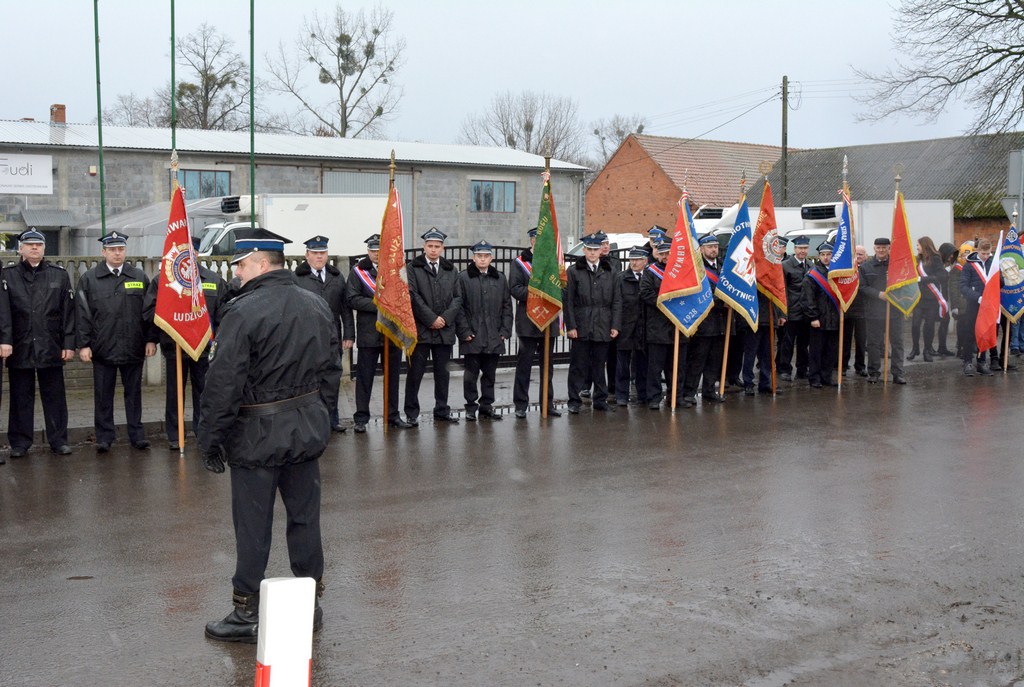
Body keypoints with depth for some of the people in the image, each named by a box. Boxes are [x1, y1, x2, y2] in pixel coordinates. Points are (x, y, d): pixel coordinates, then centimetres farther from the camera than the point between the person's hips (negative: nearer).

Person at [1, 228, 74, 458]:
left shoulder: (59, 275, 7)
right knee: (21, 398, 7)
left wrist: (68, 344, -1)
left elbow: (68, 312, 4)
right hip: (19, 348, 0)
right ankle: (19, 442, 15)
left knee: (54, 397, 6)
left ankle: (58, 440, 14)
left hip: (51, 348, 1)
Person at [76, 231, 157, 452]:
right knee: (103, 395, 5)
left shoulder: (140, 277, 8)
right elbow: (83, 314, 2)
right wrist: (84, 344, -4)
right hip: (103, 348, -1)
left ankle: (137, 434, 16)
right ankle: (104, 437, 14)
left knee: (134, 393, 8)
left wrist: (151, 340, 2)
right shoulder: (89, 279, 4)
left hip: (133, 348, 1)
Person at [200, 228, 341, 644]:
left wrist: (211, 440, -11)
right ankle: (310, 604, 25)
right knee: (305, 517, 14)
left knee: (253, 528, 4)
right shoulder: (318, 307, 6)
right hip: (309, 429, 7)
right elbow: (332, 370, 13)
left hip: (258, 436, -6)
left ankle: (247, 614, 15)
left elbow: (223, 384, -18)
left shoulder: (243, 311, -17)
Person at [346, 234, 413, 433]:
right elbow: (352, 299, -7)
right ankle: (361, 418, 6)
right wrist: (376, 304, -16)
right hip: (369, 333, -3)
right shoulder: (358, 271, 2)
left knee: (393, 375, 10)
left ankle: (393, 415, 19)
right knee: (364, 377, 0)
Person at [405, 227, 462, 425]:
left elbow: (457, 298, 8)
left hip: (445, 330, 4)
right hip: (420, 330, -4)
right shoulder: (413, 268, 0)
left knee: (443, 372, 10)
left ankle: (442, 410, 21)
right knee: (415, 372, 1)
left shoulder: (450, 270, 12)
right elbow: (413, 296, -8)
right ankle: (411, 413, 9)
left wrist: (445, 318, -7)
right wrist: (431, 319, -12)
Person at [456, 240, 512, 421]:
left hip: (494, 337, 3)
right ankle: (471, 407, 11)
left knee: (490, 373, 8)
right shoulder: (463, 278, 0)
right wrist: (464, 331, -9)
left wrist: (505, 330, 2)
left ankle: (486, 406, 17)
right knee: (471, 373, 2)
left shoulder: (500, 279, 11)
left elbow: (507, 306, 11)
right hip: (472, 336, -3)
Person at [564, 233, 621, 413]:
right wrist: (570, 326, -8)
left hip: (602, 328, 2)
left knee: (600, 365, 9)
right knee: (578, 365, 2)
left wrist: (615, 325, 1)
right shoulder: (573, 271, 1)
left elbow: (617, 301, 9)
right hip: (581, 327, -2)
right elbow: (568, 301, -2)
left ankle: (600, 400, 18)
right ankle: (574, 401, 10)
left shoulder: (609, 272, 9)